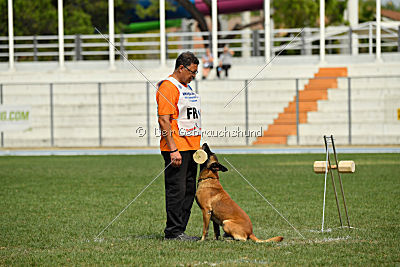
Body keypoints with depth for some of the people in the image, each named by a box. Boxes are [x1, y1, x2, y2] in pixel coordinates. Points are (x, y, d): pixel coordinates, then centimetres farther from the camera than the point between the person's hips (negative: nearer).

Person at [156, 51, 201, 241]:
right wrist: (173, 150, -22)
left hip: (191, 147, 10)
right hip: (177, 148, -10)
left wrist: (197, 147, 21)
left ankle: (179, 231, 16)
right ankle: (173, 232, -4)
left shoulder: (186, 87, 19)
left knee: (189, 191, 10)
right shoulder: (168, 87, -11)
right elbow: (164, 121, -18)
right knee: (176, 191, -8)